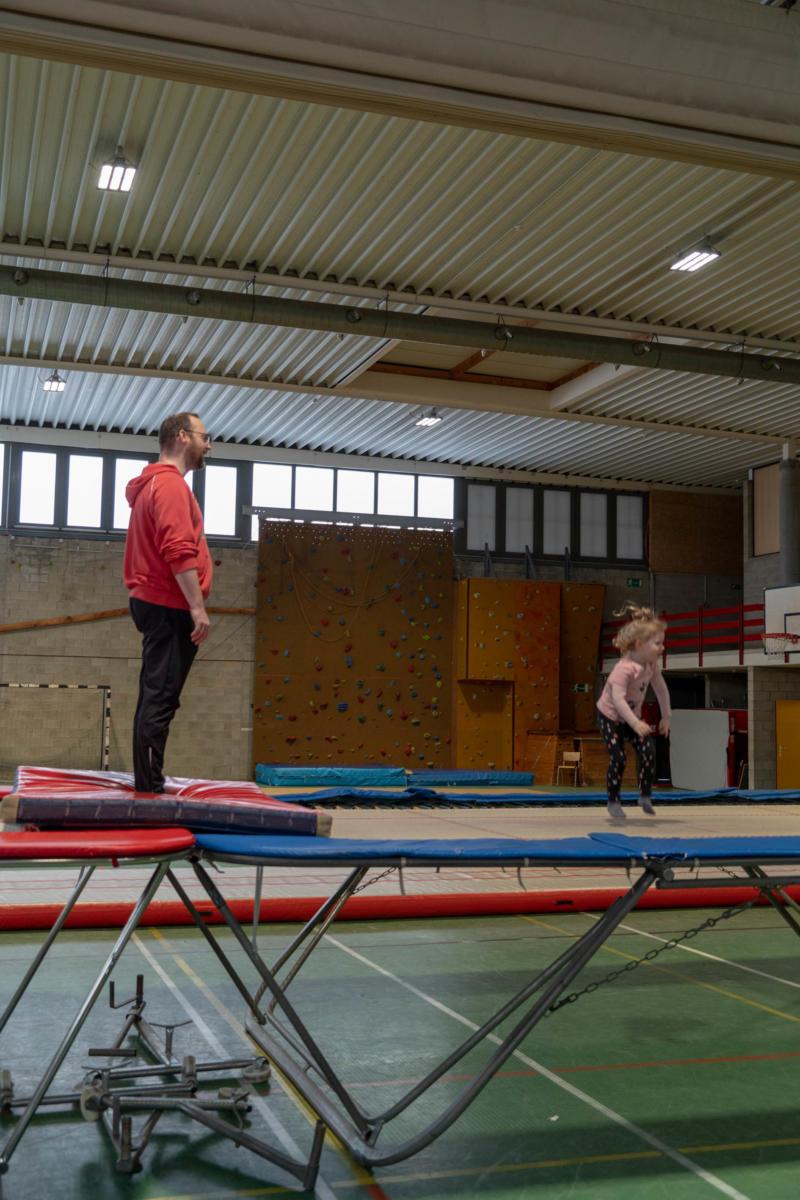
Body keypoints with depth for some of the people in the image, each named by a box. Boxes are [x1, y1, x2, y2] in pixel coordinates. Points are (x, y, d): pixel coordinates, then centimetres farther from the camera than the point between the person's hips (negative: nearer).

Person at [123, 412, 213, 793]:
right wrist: (198, 607, -22)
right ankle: (149, 787, -10)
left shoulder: (156, 483, 20)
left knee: (156, 697, 12)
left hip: (157, 604, 11)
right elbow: (179, 552, -22)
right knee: (160, 698, -10)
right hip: (169, 607, -11)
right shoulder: (171, 483, -12)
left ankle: (149, 783, 17)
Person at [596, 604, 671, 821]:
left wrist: (666, 716, 4)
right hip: (610, 716, -6)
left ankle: (645, 797, 7)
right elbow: (618, 699, -43)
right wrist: (635, 724, -49)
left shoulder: (652, 664, -11)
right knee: (618, 758, -12)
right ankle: (613, 802, 6)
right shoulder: (625, 668, -35)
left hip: (632, 716, 7)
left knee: (648, 752, -8)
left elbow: (661, 689, 3)